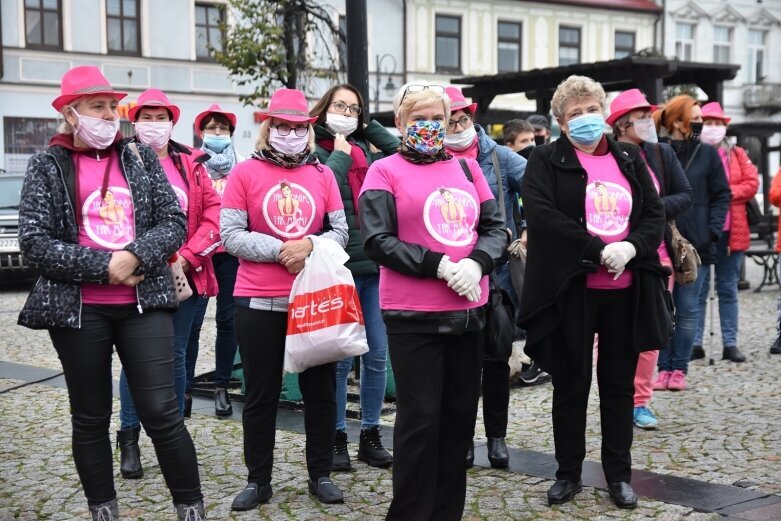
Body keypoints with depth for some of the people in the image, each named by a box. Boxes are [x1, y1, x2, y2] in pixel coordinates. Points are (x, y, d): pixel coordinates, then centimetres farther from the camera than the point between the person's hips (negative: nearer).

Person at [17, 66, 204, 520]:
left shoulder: (141, 157, 7)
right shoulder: (48, 166, 0)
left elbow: (175, 222, 1)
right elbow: (35, 242, -7)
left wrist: (135, 256, -16)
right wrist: (104, 266, -14)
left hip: (144, 303, 1)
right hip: (78, 310, 0)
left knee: (162, 413, -3)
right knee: (91, 418, 10)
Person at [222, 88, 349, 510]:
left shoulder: (323, 174, 7)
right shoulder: (245, 173, -1)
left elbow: (340, 231, 6)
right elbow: (230, 235, -7)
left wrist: (309, 246, -14)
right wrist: (280, 249, -16)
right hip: (258, 302, -2)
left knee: (320, 389, 10)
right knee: (261, 393, 7)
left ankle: (320, 475, 24)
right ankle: (258, 480, 20)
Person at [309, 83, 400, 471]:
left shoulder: (366, 149, 16)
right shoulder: (315, 152, -1)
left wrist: (368, 125, 9)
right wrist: (341, 153, -7)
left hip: (376, 265, 5)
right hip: (338, 268, -5)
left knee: (377, 356, 9)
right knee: (340, 359, 3)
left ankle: (370, 435, 22)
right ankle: (337, 437, 16)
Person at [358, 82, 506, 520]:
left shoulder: (467, 167, 12)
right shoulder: (385, 172, -1)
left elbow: (497, 227, 9)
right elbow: (378, 241, -10)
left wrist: (476, 263, -11)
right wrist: (439, 266, -17)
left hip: (469, 311, 5)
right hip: (413, 315, -5)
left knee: (460, 415, 11)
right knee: (420, 419, -1)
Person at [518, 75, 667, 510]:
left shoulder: (629, 158, 11)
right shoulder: (547, 160, -2)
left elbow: (655, 213, 7)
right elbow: (541, 214, -16)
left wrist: (631, 247, -14)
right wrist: (600, 250, -19)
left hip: (626, 290, 3)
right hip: (572, 290, -3)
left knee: (619, 383, 11)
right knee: (571, 383, 8)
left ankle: (619, 474, 23)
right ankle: (569, 473, 22)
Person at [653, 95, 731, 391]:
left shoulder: (708, 154, 3)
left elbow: (721, 195, 6)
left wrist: (713, 230, -5)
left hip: (696, 244, 1)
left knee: (688, 309, 4)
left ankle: (679, 369, 12)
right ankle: (663, 368, 12)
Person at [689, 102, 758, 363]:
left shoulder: (737, 154, 10)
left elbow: (752, 183, 1)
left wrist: (728, 192, -12)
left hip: (731, 231, 3)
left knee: (728, 289, 8)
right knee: (698, 290, 4)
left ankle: (730, 344, 13)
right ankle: (695, 343, 9)